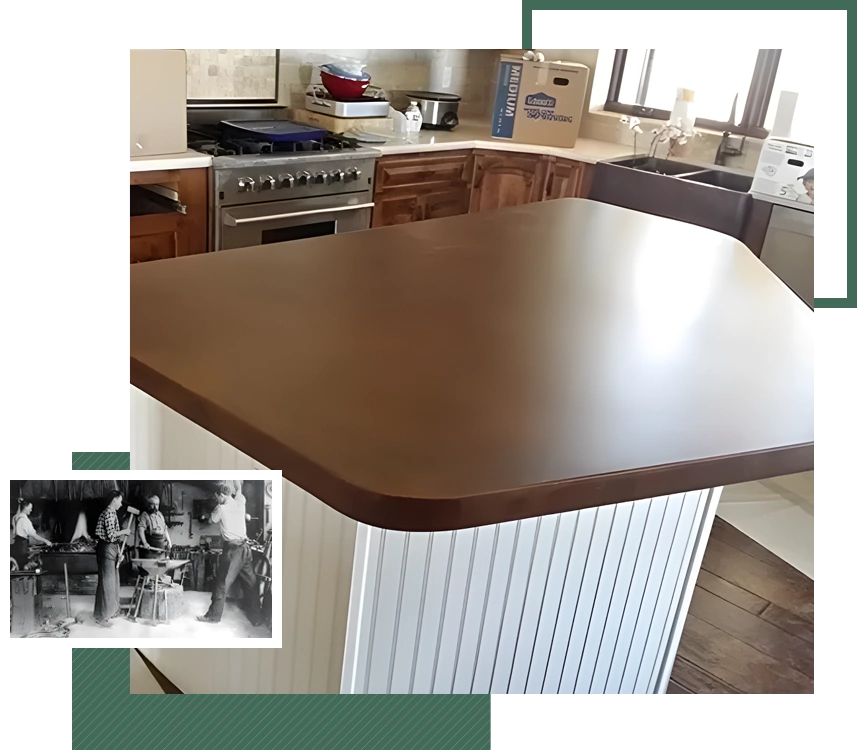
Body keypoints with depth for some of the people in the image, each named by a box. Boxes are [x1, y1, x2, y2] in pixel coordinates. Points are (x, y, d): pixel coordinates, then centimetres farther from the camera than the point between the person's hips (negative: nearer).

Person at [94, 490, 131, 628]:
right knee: (106, 582, -6)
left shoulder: (110, 513, 15)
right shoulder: (109, 513, -16)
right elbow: (111, 534, -22)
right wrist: (124, 531, -9)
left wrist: (122, 533, 13)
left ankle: (110, 611, 30)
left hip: (111, 549, 10)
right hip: (107, 550, -10)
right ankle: (101, 617, -1)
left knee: (112, 581, 18)